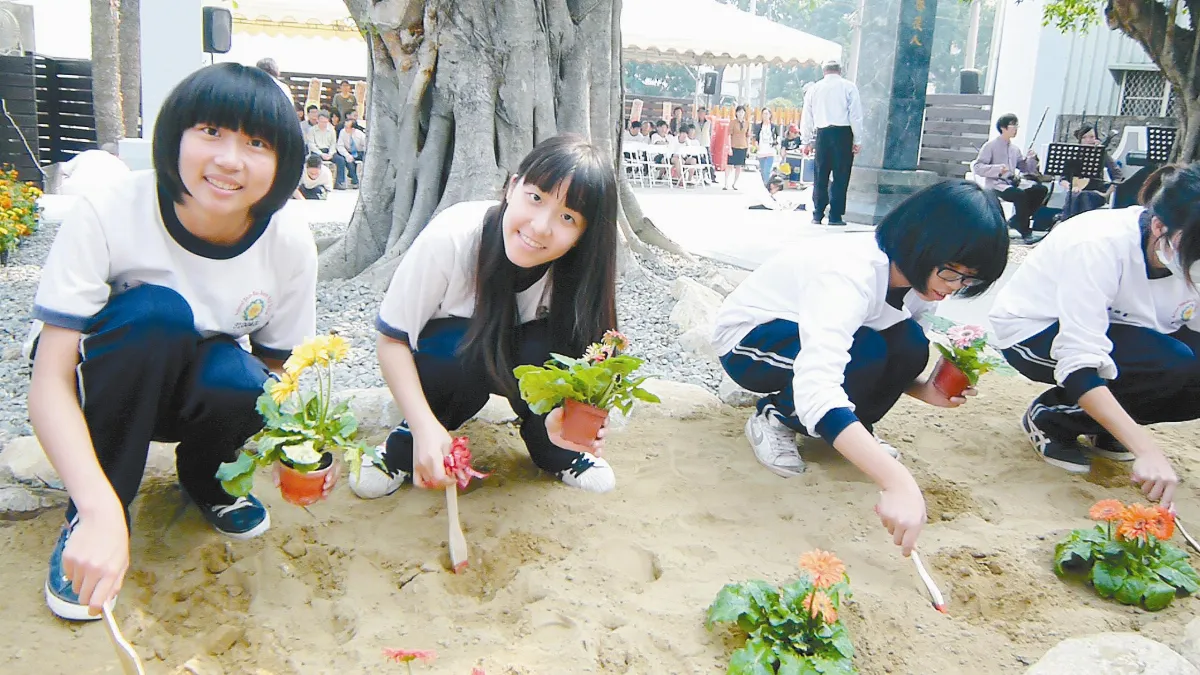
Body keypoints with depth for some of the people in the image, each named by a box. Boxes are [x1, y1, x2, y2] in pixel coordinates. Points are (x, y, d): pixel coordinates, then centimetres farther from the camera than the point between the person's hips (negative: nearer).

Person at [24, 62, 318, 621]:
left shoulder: (290, 241, -20)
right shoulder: (108, 214, -29)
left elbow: (279, 367, -7)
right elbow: (49, 383, -31)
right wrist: (101, 510, -46)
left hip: (195, 384, 2)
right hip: (101, 374, -1)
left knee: (242, 384, -33)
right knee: (155, 312, -34)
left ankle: (203, 477, 4)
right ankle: (85, 519, -15)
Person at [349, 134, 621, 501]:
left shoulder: (579, 265, -26)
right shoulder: (449, 238, -33)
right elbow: (392, 337, -23)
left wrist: (559, 418, -38)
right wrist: (426, 426, -37)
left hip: (523, 362, 2)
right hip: (444, 355, -1)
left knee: (544, 351, -32)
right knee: (469, 349, -35)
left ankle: (551, 446, -3)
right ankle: (409, 442, -6)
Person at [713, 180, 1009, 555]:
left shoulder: (917, 281, -11)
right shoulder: (850, 272, -36)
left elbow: (895, 364, 3)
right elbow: (816, 387, -49)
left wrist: (927, 391, -19)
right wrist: (898, 483, -55)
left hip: (820, 339, 7)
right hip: (746, 342, -6)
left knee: (909, 345, -22)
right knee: (864, 354, -33)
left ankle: (851, 429, 0)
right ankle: (776, 418, -9)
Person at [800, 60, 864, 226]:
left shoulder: (813, 89, 11)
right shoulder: (848, 86, 3)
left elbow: (807, 117, 13)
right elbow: (855, 115, -2)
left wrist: (807, 141, 19)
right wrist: (858, 140, 1)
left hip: (821, 134, 3)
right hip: (843, 133, -3)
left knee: (820, 177, 9)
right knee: (840, 176, 0)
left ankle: (817, 215, 10)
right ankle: (835, 216, -1)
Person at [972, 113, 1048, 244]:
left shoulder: (1015, 148, 16)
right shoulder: (990, 146, -2)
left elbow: (1025, 169, 18)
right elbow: (977, 167, -11)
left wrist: (1031, 159, -2)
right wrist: (997, 169, -25)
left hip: (1012, 184, 7)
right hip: (995, 185, -7)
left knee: (1041, 189, -15)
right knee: (1020, 194, -34)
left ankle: (1015, 221, -5)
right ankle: (1025, 231, -18)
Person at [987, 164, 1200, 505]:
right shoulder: (1101, 246, -33)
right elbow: (1079, 365, -38)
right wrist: (1147, 450, -44)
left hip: (1106, 328, 7)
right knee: (1171, 364, -29)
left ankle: (1103, 426, 6)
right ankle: (1051, 418, -8)